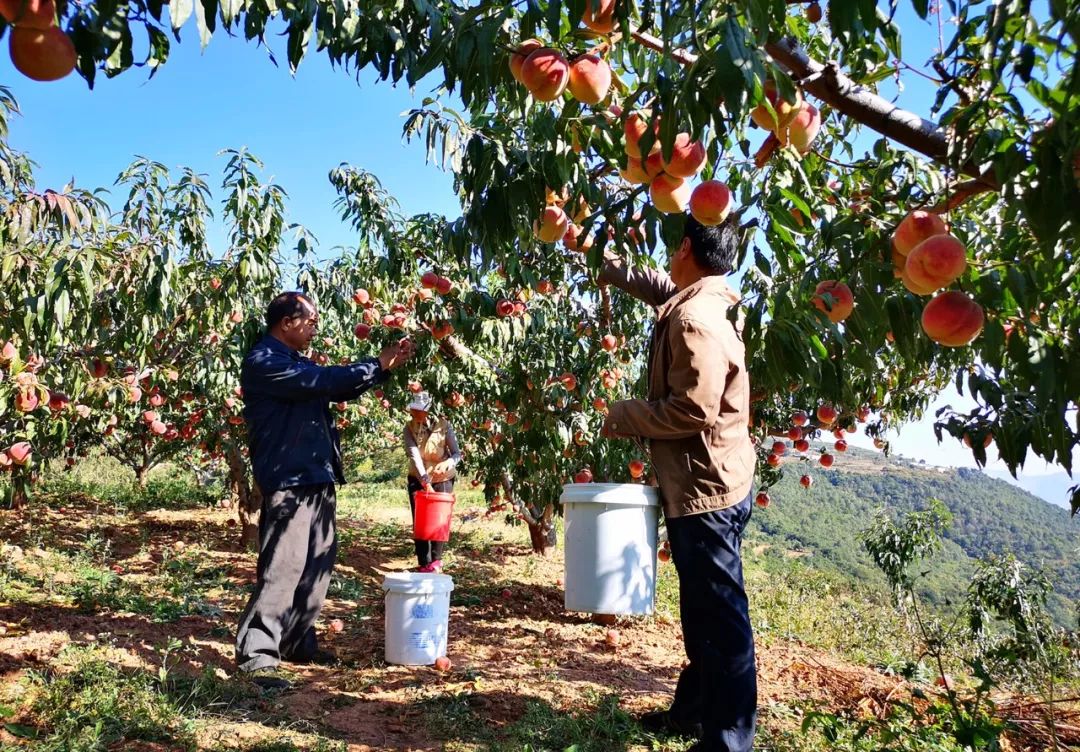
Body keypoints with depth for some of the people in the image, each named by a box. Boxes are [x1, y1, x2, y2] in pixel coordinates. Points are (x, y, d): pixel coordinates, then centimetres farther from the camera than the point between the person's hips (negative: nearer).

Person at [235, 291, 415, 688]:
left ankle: (298, 642, 26)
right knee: (282, 569, -10)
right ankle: (256, 655, -3)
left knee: (316, 567, 14)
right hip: (288, 481, -10)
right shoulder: (263, 362, -12)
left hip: (317, 479, 10)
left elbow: (338, 388, 24)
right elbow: (323, 380, -20)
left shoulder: (294, 361, 19)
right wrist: (377, 365, -12)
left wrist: (385, 366, 13)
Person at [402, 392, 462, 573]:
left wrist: (447, 463, -34)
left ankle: (436, 560, 19)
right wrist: (425, 481, -33)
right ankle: (424, 563, 6)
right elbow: (414, 455, -22)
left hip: (442, 479, -1)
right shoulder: (409, 428, -12)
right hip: (418, 479, 1)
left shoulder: (443, 425, -15)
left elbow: (457, 453, -12)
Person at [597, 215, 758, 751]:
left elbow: (692, 409, -25)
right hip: (704, 484, 11)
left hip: (705, 489, -11)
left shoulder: (694, 318, -20)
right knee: (701, 610, 20)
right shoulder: (696, 302, 10)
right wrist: (604, 263, 38)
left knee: (720, 617, -1)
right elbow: (655, 285, 31)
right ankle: (696, 709, 35)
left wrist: (622, 416, -13)